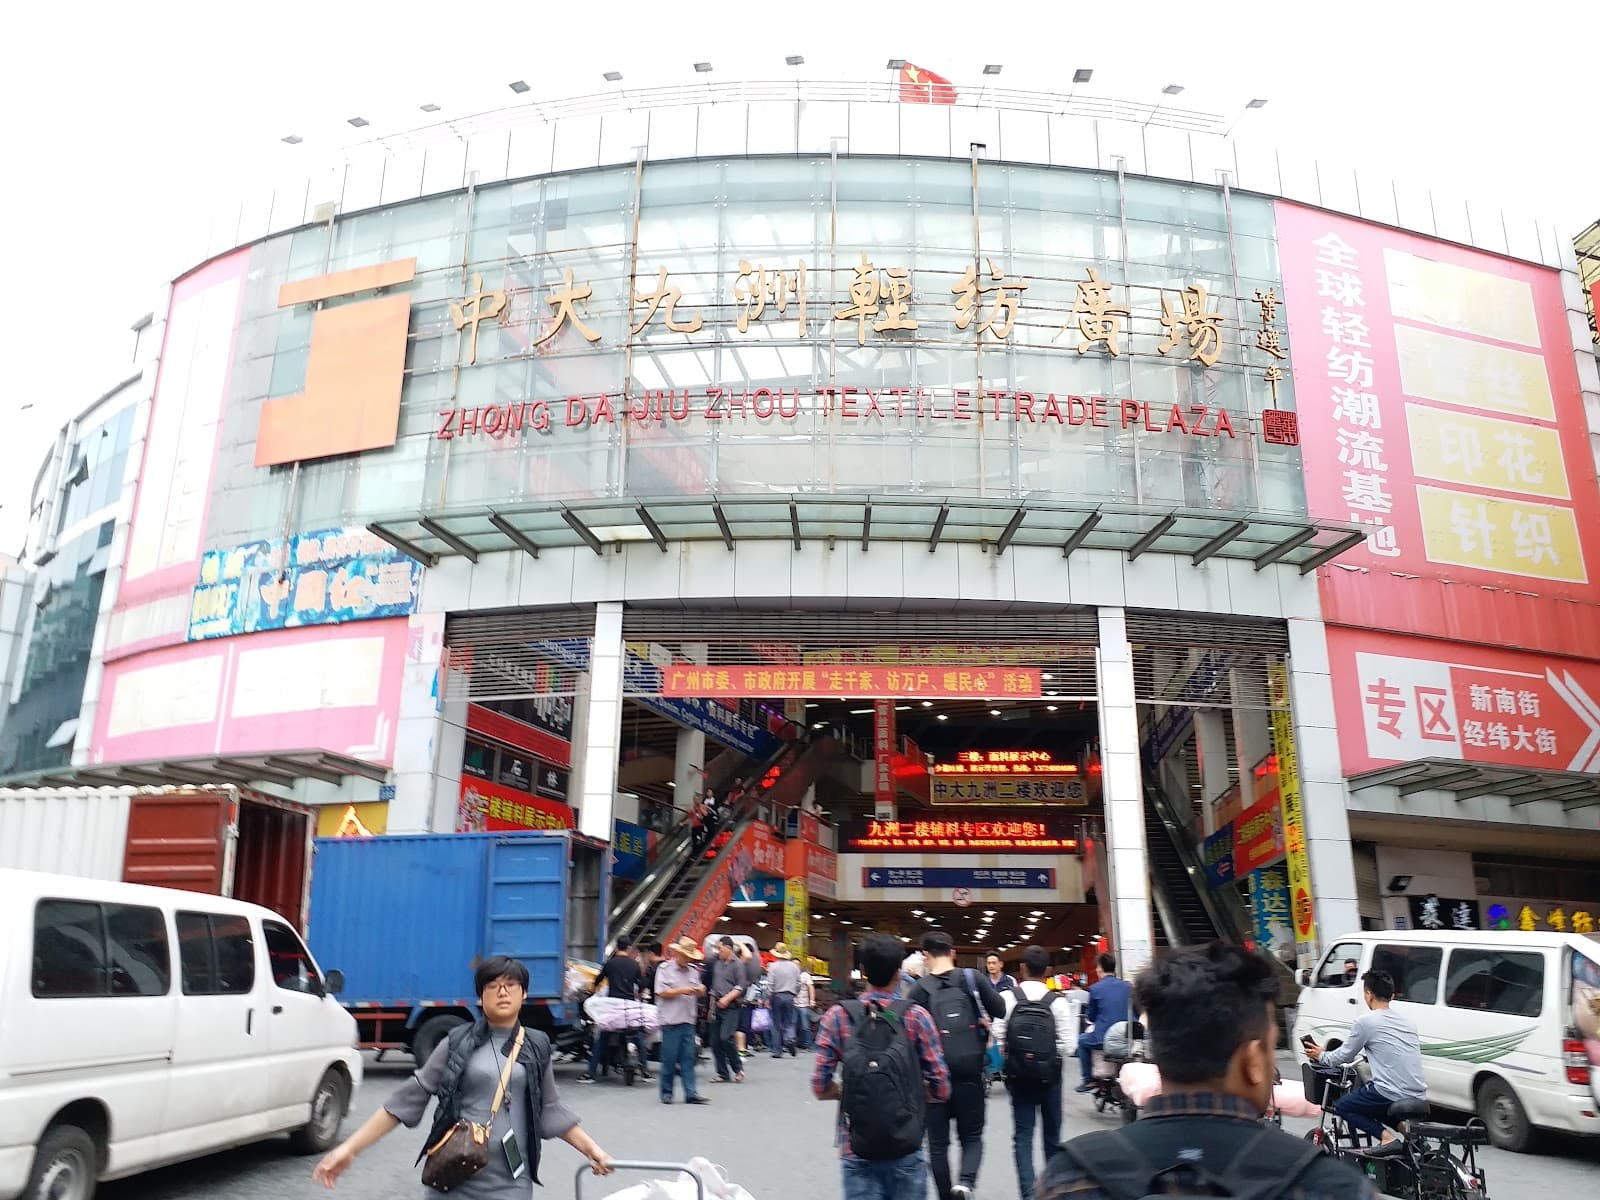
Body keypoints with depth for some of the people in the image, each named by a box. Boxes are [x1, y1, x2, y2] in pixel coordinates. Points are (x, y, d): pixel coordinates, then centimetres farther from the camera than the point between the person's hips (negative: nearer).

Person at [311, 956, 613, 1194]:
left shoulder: (537, 1048, 5)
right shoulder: (458, 1043, 0)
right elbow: (410, 1098, 0)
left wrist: (592, 1149, 11)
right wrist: (350, 1147, -4)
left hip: (509, 1183, 1)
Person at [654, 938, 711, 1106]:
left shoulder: (693, 971, 14)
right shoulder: (665, 968, -2)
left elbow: (699, 993, 19)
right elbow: (661, 992, -9)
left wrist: (700, 990, -3)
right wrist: (681, 991, -15)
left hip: (688, 1020, 5)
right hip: (671, 1020, -5)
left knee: (688, 1058, 4)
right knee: (669, 1058, 1)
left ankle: (691, 1094, 4)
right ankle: (666, 1093, 13)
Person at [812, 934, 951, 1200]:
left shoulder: (838, 1016, -3)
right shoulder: (915, 1016, -5)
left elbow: (820, 1088, -4)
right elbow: (941, 1089, -4)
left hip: (856, 1151, 1)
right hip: (906, 1149, 0)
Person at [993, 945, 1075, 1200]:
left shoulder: (1008, 997, -9)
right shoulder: (1056, 1001, -9)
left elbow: (999, 1036, -10)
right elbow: (1064, 1041, -10)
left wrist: (1011, 1061, 6)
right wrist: (1054, 1065, 6)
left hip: (1019, 1075, 0)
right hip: (1050, 1075, 1)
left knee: (1023, 1135, 5)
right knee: (1052, 1133, 17)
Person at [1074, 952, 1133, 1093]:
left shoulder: (1095, 989, -10)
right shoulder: (1128, 986, 2)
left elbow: (1091, 1017, 1)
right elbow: (1134, 1011, 15)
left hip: (1104, 1038, -5)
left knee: (1082, 1040, 25)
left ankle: (1089, 1080, 22)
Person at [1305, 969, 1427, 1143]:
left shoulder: (1366, 1021, -6)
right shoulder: (1406, 1022, 14)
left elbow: (1344, 1057, 4)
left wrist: (1321, 1055, 23)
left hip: (1392, 1095, -7)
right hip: (1418, 1098, 7)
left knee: (1342, 1107, 14)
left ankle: (1387, 1137, -6)